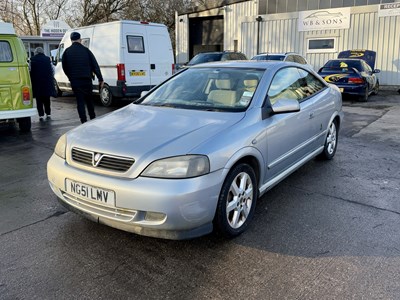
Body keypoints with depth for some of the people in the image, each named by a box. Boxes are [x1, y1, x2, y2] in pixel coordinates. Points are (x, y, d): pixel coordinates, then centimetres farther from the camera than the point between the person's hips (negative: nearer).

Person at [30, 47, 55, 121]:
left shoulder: (32, 60, -3)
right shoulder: (47, 59, 3)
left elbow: (30, 71, -5)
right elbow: (52, 71, 5)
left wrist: (31, 80, 5)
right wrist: (51, 79, 14)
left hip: (37, 82, -2)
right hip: (47, 82, 2)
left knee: (39, 99, 3)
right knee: (47, 99, 13)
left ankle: (41, 115, 0)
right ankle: (48, 113, 14)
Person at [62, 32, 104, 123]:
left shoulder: (67, 51, 2)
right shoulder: (86, 50, 1)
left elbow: (64, 67, 6)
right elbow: (95, 65, -2)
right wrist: (100, 79, 0)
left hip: (75, 81, -1)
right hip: (87, 80, 1)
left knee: (80, 101, 3)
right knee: (89, 100, 16)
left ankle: (84, 122, -1)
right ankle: (93, 119, 21)